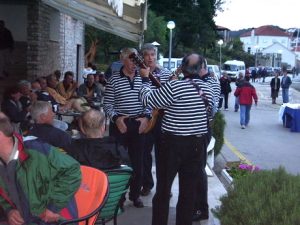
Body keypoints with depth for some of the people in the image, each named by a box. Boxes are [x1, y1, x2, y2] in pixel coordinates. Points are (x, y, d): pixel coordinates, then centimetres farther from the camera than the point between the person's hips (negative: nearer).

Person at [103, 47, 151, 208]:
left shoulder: (142, 78, 4)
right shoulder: (114, 79, -2)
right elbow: (107, 104, -1)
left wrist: (146, 117, -5)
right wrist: (116, 118, -14)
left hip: (139, 124, 2)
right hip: (120, 124, -2)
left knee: (137, 161, 8)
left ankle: (135, 194, 21)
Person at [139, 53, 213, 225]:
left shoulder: (174, 86, -17)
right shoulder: (207, 88, 2)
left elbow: (148, 100, -8)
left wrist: (145, 78, 6)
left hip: (174, 143, -5)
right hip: (198, 143, 5)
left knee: (163, 187, 7)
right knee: (189, 188, 13)